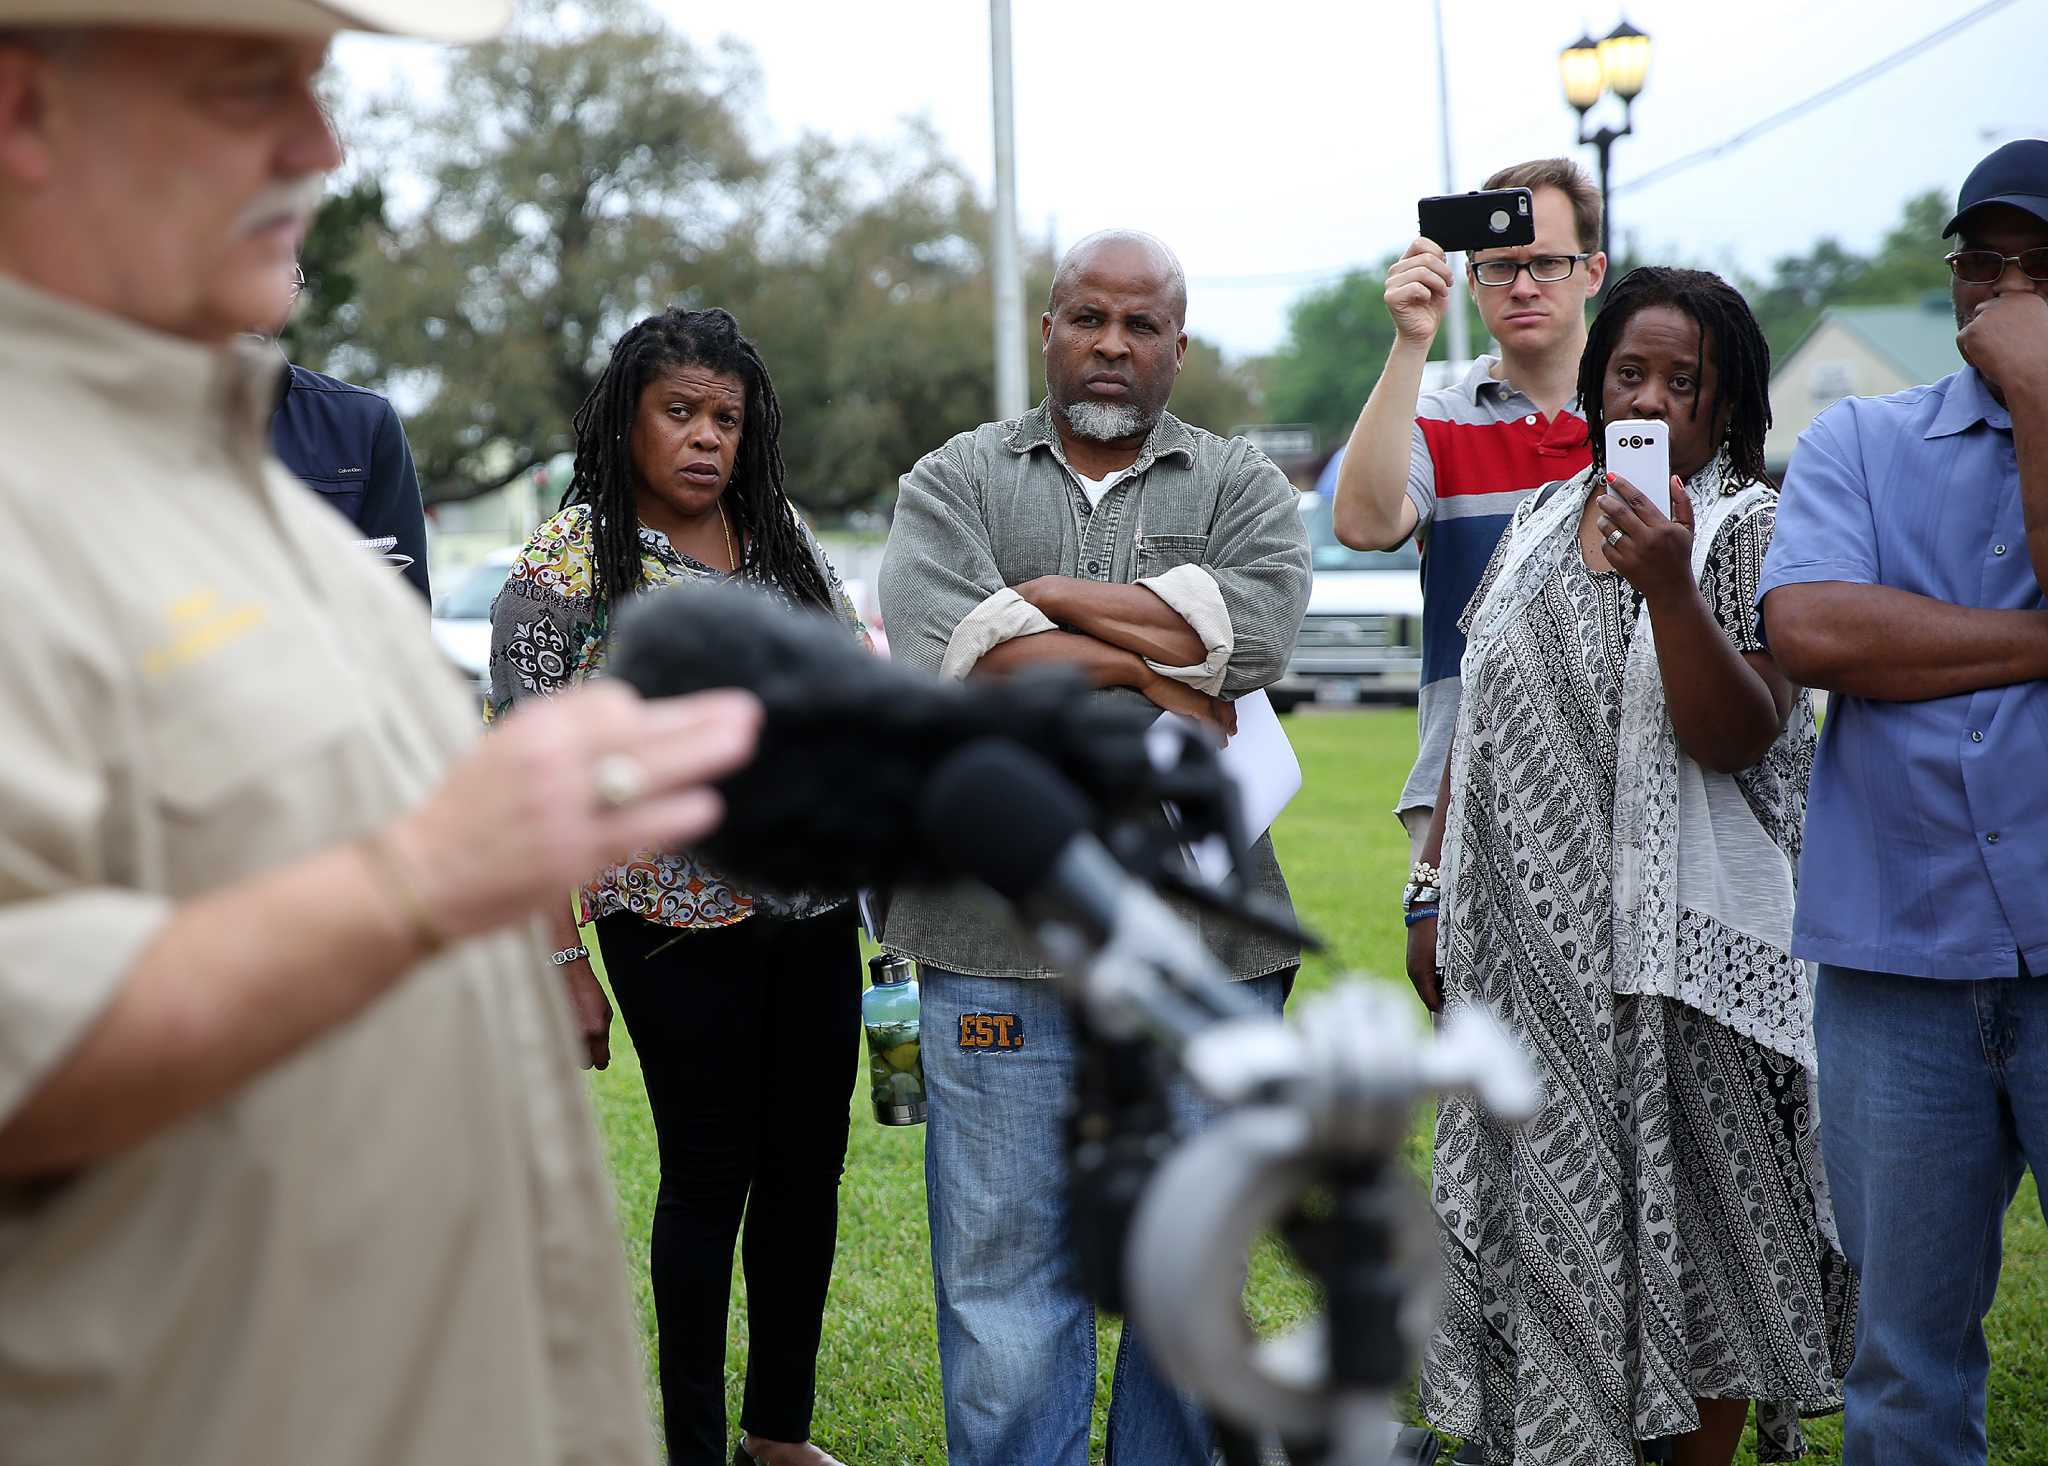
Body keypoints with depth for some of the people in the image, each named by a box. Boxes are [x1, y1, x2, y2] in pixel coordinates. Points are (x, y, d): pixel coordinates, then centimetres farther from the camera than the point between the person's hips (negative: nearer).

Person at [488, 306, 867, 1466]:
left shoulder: (788, 540, 7)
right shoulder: (567, 566, -8)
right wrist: (564, 961, -13)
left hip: (814, 911, 5)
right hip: (677, 924, -5)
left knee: (809, 1163, 11)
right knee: (710, 1174, 2)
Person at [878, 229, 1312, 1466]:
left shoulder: (1243, 486, 10)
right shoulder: (955, 481, 9)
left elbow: (1253, 625, -12)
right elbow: (942, 647, -11)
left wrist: (1040, 592, -9)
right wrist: (1161, 678, -10)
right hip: (1000, 939, -1)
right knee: (1004, 1273, 2)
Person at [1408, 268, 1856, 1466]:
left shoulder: (1755, 534, -4)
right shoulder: (1543, 523, 11)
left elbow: (1734, 738, -16)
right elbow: (1479, 723, 15)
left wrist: (1668, 585, -29)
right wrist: (1435, 894, 12)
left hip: (1678, 950, -4)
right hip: (1527, 946, 5)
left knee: (1690, 1230, 3)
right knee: (1553, 1227, 9)